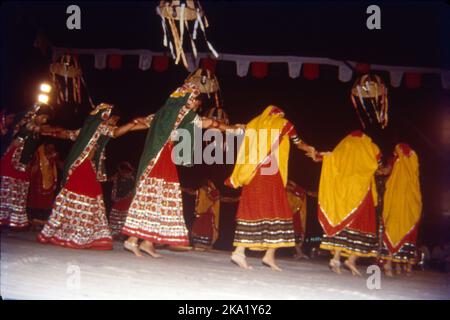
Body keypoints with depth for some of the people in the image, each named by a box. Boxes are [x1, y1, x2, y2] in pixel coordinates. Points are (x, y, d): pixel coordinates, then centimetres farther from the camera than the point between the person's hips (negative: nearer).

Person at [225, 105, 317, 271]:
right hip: (271, 174, -4)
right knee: (275, 209, -1)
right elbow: (299, 144, 25)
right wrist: (310, 150, 44)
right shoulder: (284, 124, 10)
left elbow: (245, 150, 15)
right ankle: (270, 255, -7)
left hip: (252, 174, 5)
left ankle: (239, 251, -7)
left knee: (251, 209, 3)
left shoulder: (253, 124, 20)